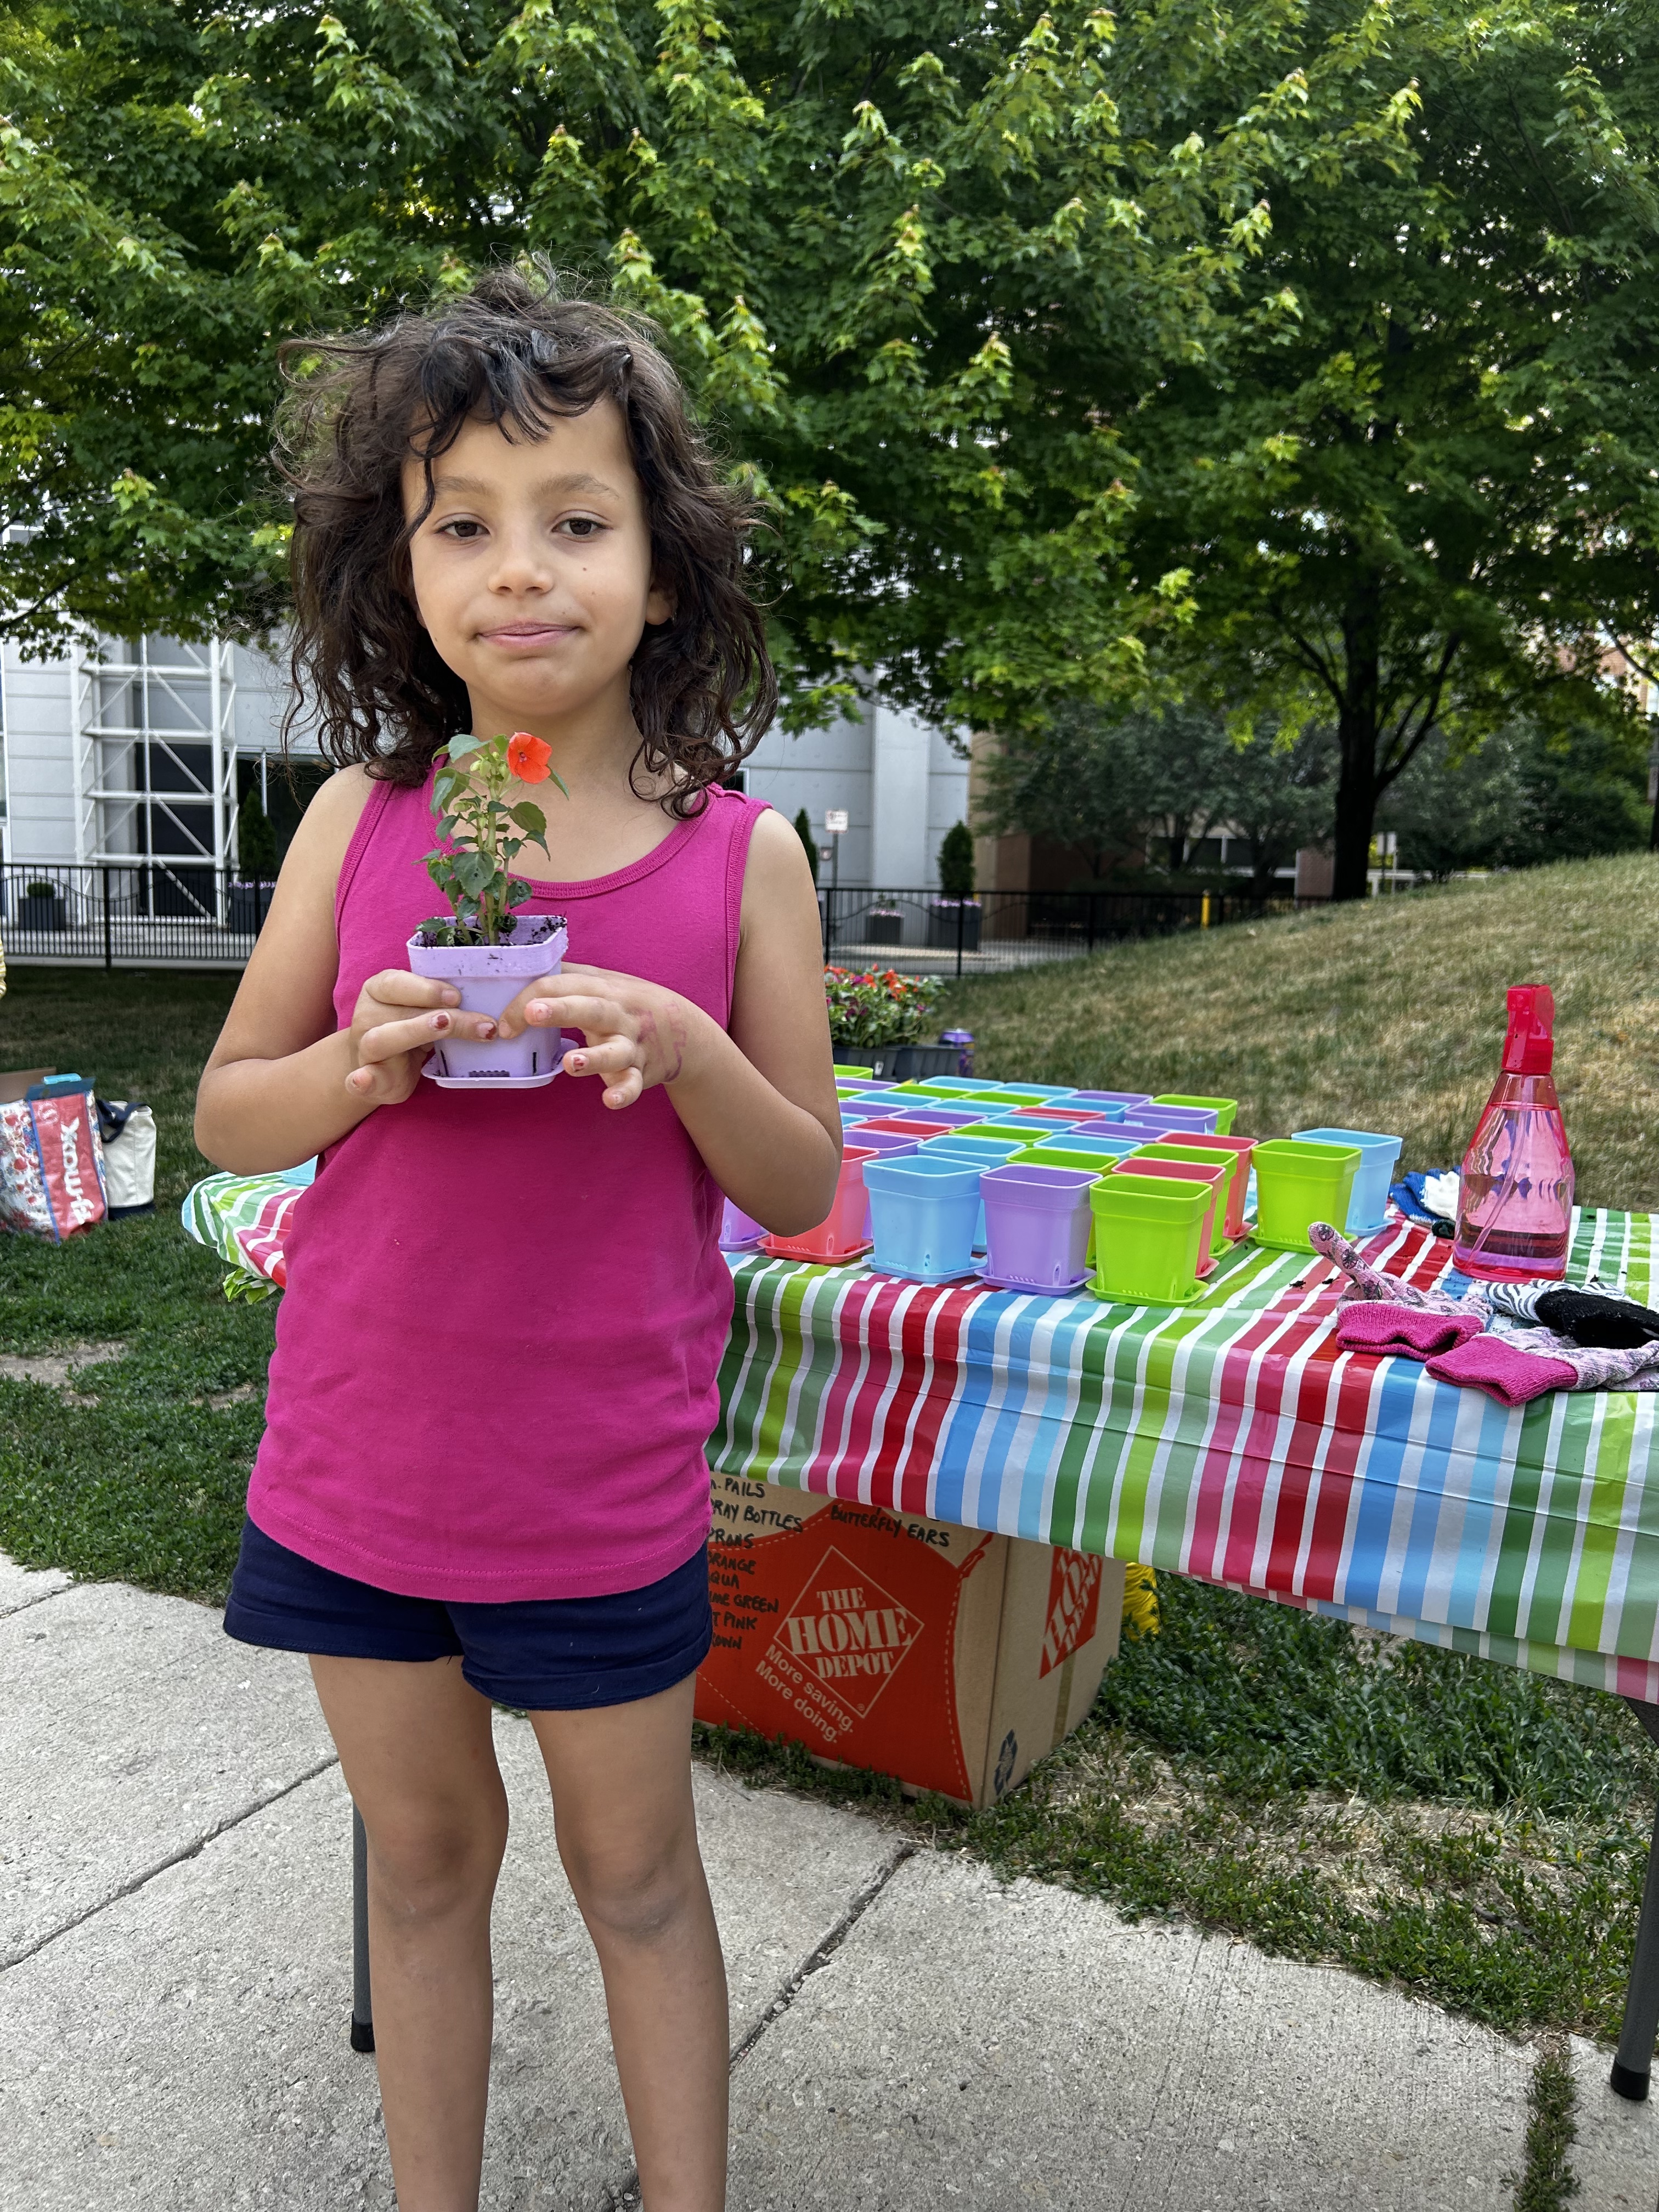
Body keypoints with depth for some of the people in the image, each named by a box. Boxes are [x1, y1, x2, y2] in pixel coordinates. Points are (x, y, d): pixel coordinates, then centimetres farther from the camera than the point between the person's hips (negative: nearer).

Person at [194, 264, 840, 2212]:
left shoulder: (741, 854, -8)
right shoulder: (363, 819, -4)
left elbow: (800, 1191, -4)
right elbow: (227, 1117, 3)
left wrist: (683, 1049, -23)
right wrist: (364, 1062, -18)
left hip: (602, 1483, -2)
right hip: (355, 1461, 2)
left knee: (633, 1868, 18)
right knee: (419, 1853, 21)